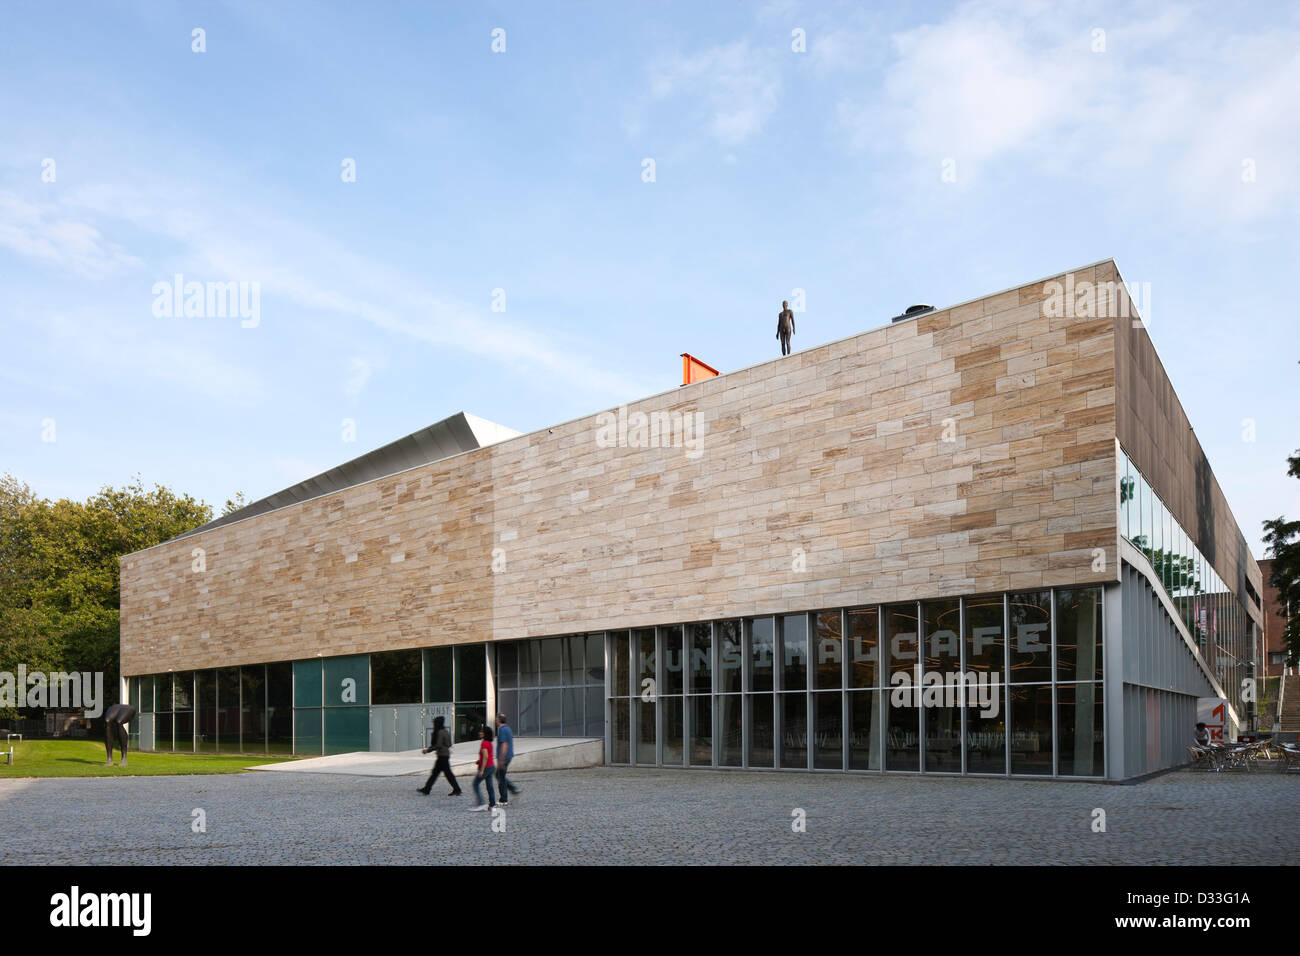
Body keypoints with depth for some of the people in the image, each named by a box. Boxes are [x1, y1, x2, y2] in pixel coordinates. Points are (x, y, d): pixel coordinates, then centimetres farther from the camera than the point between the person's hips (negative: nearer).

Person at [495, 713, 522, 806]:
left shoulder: (502, 730, -17)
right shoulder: (508, 728, 14)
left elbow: (504, 745, -23)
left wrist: (501, 760, -23)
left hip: (503, 757, -10)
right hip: (509, 756, 10)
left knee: (501, 779, -2)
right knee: (498, 775, 20)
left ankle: (504, 801, 3)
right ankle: (513, 789, 12)